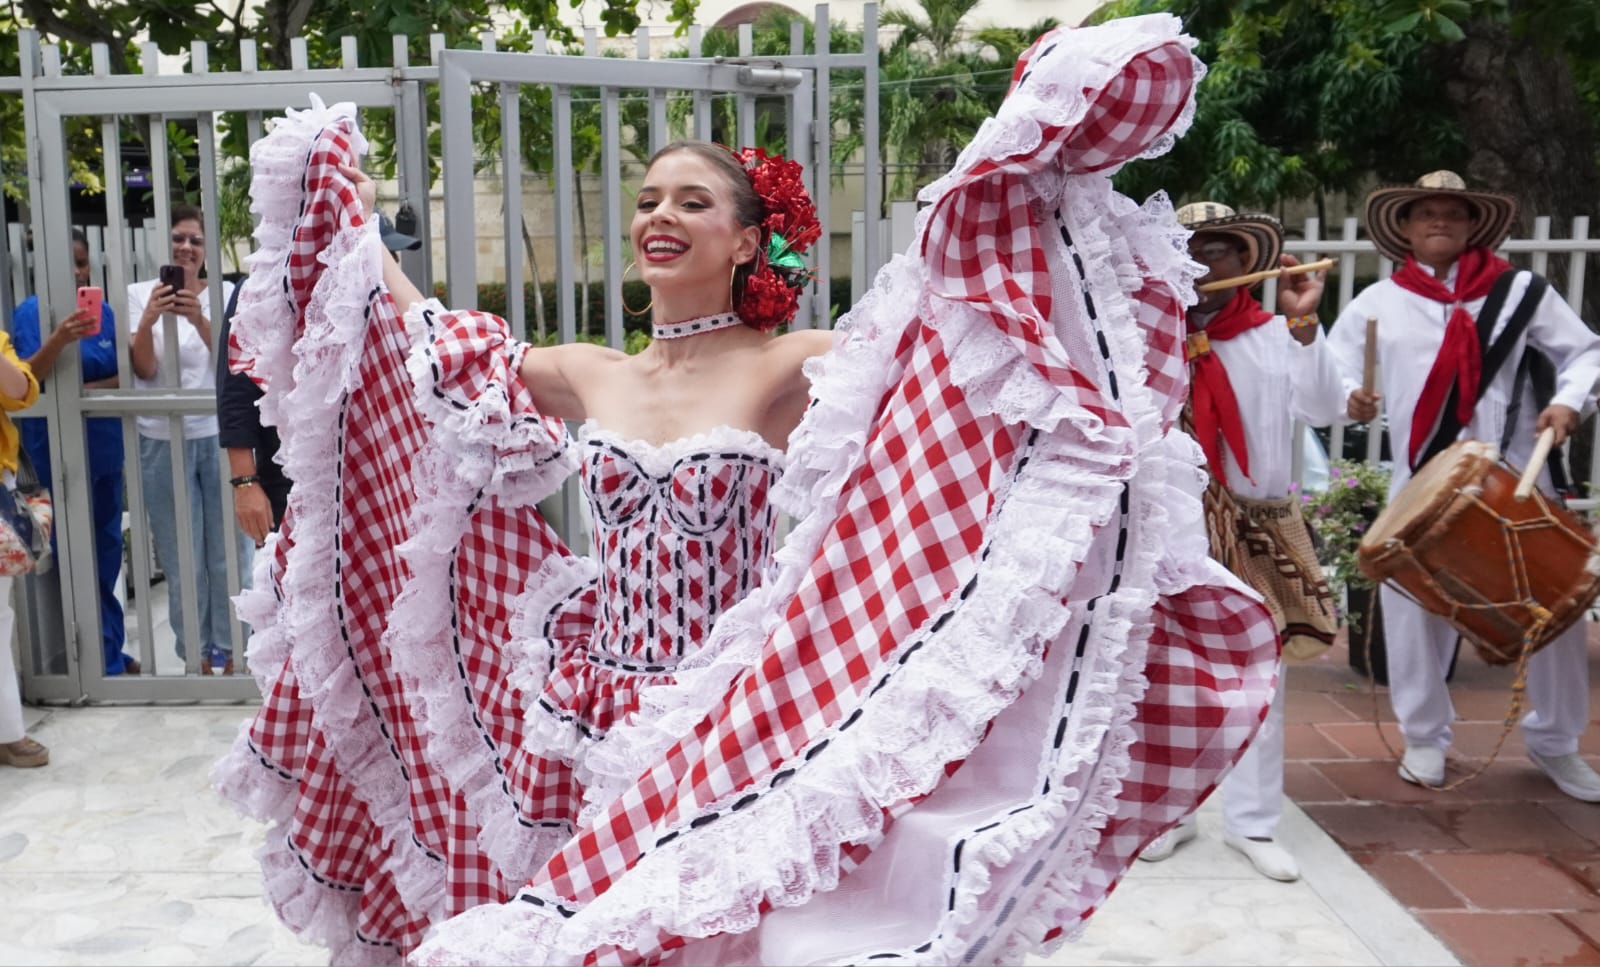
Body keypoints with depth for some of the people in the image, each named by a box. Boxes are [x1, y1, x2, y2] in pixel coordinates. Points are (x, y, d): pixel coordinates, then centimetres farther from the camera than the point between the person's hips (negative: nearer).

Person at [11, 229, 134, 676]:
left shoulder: (103, 310, 7)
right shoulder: (31, 311, -5)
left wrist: (84, 390, -12)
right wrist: (58, 340, -31)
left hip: (104, 446, 5)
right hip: (57, 450, -5)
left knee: (108, 550, 10)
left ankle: (109, 650, 21)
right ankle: (105, 659, 7)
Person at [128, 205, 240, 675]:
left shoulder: (225, 293, 1)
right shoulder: (140, 294, 3)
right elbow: (144, 370, -5)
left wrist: (200, 320, -27)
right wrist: (148, 320, -23)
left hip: (219, 436, 0)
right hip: (162, 441, 1)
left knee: (228, 554, 6)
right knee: (182, 561, 6)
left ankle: (229, 652, 20)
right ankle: (197, 655, 19)